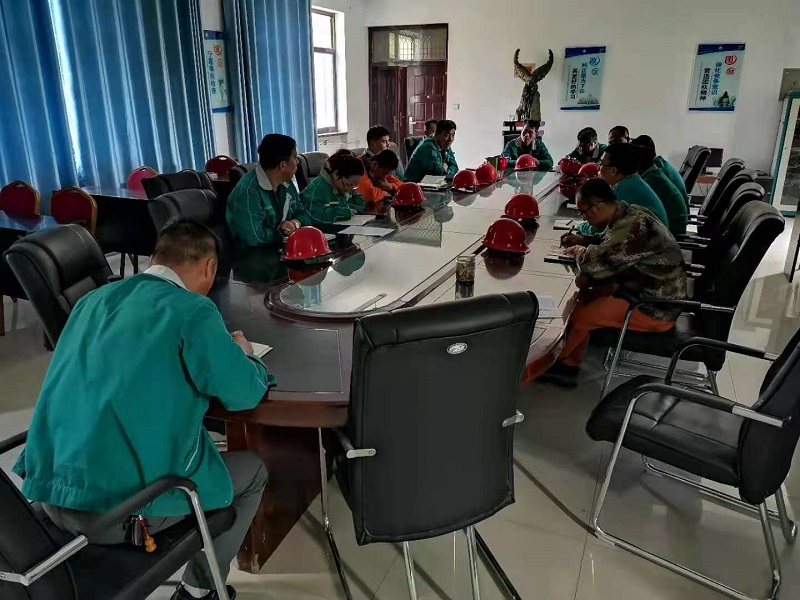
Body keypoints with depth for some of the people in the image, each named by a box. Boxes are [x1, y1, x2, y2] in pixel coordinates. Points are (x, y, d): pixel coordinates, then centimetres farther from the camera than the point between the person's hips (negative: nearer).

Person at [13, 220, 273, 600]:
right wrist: (244, 355, 14)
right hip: (120, 511, -7)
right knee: (252, 470, 15)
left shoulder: (94, 299, 9)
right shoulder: (192, 310, -13)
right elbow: (243, 394, -7)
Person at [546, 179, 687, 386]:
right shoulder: (628, 215, 3)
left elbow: (598, 261, -30)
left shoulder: (634, 226, -27)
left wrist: (579, 251, -9)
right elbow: (608, 243, 22)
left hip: (656, 307, -10)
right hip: (645, 288, 10)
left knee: (578, 315, -11)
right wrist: (583, 240, 7)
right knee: (583, 296, 9)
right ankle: (569, 364, 10)